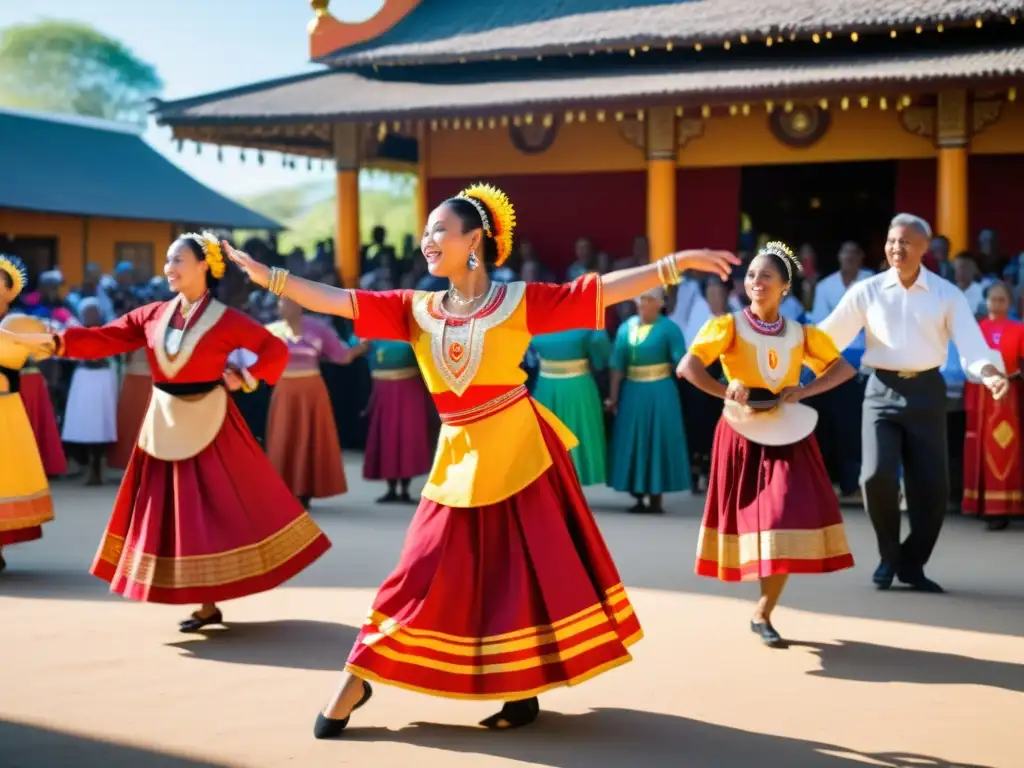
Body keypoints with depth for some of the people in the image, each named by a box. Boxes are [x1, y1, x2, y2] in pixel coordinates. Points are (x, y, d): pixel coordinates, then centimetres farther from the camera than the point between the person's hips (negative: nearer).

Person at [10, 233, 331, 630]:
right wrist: (58, 342, -15)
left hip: (209, 423, -5)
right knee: (174, 512, 8)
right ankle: (207, 604, 17)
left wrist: (245, 379, -10)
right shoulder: (152, 316, 3)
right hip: (165, 424, 5)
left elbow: (276, 349, -6)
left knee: (221, 508, -3)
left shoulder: (226, 320, -10)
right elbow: (105, 339, -3)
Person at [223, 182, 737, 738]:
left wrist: (678, 263, -16)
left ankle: (525, 687, 15)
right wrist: (269, 276, -5)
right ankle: (356, 682, 12)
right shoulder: (416, 310, 5)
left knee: (530, 568, 2)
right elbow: (339, 301, 1)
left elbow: (603, 290, -9)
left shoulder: (519, 301, -5)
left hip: (518, 452, -3)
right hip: (458, 460, 3)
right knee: (425, 571, 4)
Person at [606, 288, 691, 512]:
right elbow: (618, 365, 5)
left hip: (659, 393, -4)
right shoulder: (626, 327, 5)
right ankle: (639, 498, 19)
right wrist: (613, 396, 4)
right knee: (633, 443, 8)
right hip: (632, 392, 4)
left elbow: (682, 362, -12)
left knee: (658, 442, 1)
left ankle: (655, 499, 8)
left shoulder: (668, 328, -7)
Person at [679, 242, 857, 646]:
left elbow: (844, 367, 10)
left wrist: (806, 389, -6)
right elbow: (686, 367, -12)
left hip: (788, 437, 2)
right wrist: (725, 391, -24)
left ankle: (763, 614, 5)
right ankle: (763, 610, 18)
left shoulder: (801, 334, 7)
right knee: (756, 522, 0)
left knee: (788, 523, -6)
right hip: (743, 437, -2)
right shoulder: (729, 326, -3)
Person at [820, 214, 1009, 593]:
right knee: (877, 475, -16)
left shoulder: (947, 294, 2)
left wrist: (990, 373, -28)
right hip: (883, 390, -1)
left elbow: (971, 342, -8)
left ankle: (911, 563, 23)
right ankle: (889, 555, 11)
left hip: (926, 391, 1)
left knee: (933, 484, 2)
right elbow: (829, 336, 1)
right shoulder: (867, 291, 3)